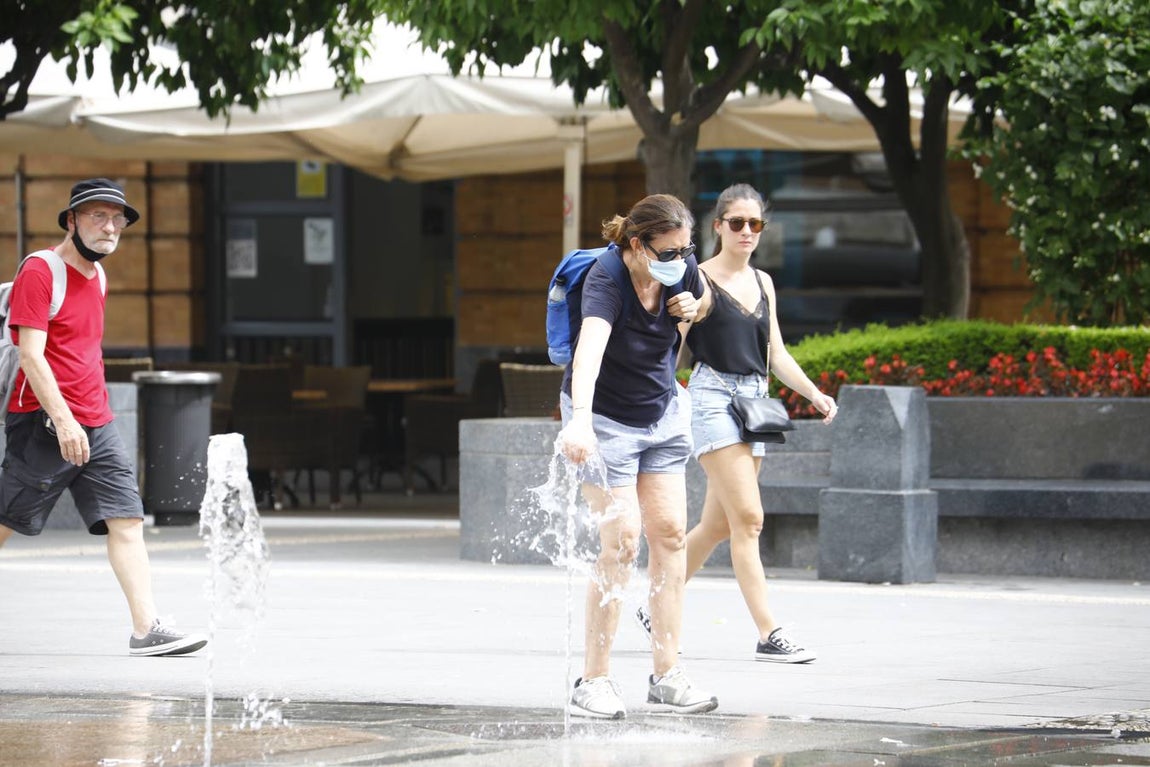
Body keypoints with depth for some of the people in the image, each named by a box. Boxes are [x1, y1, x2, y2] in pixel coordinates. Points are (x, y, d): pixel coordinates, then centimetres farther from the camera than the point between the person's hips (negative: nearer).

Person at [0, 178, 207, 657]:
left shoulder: (96, 276, 15)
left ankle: (146, 630, -9)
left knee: (126, 523, -4)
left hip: (96, 426, 7)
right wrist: (63, 419, -25)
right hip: (44, 425, -7)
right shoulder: (39, 273, -10)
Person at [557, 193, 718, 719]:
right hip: (604, 418, -6)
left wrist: (692, 309, -11)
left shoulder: (681, 271, -10)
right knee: (620, 542, -14)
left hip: (660, 415, 6)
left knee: (669, 534, 2)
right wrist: (580, 420, -66)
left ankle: (667, 676, 6)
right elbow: (588, 348, -48)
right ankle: (594, 681, -7)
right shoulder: (606, 282, -30)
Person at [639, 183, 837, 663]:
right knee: (748, 518, -15)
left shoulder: (762, 283, 16)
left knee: (718, 525, 10)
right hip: (713, 397, -7)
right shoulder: (700, 279, -3)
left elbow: (775, 354, 20)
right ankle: (768, 636, -18)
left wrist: (813, 393, 8)